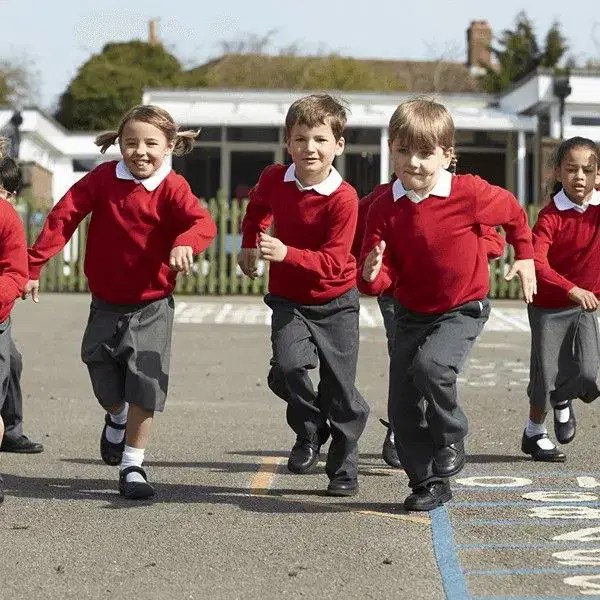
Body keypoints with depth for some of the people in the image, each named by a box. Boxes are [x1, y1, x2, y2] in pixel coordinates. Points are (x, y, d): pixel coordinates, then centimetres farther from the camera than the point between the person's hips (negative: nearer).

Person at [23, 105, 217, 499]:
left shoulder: (171, 188, -13)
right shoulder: (103, 178, -7)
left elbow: (203, 222, -29)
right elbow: (63, 217, -8)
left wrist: (185, 243, -52)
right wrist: (33, 264, -13)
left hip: (151, 306, -2)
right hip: (106, 303, 2)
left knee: (144, 389, -6)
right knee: (106, 388, 12)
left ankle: (133, 466, 8)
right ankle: (117, 419, 48)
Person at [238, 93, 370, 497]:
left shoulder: (344, 198, -22)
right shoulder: (273, 179, -8)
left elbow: (332, 263, -27)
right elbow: (257, 208, 19)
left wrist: (287, 254, -38)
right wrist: (250, 245, 15)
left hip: (335, 302, -3)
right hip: (288, 299, 3)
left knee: (340, 390, 2)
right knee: (288, 366, -22)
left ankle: (344, 469, 21)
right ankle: (310, 430, 7)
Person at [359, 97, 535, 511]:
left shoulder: (469, 194, -18)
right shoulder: (385, 208, -10)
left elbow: (514, 213, 4)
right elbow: (383, 278, -10)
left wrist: (525, 258, 9)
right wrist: (372, 275, -32)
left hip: (463, 309, -4)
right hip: (412, 313, 4)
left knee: (430, 366, -31)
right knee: (402, 410, 1)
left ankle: (452, 441, -4)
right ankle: (429, 483, 19)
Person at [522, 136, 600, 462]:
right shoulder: (551, 215, -19)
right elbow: (537, 262, -31)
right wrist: (572, 289, -43)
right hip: (549, 304, -3)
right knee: (546, 373, 4)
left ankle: (563, 400, 27)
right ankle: (535, 433, 28)